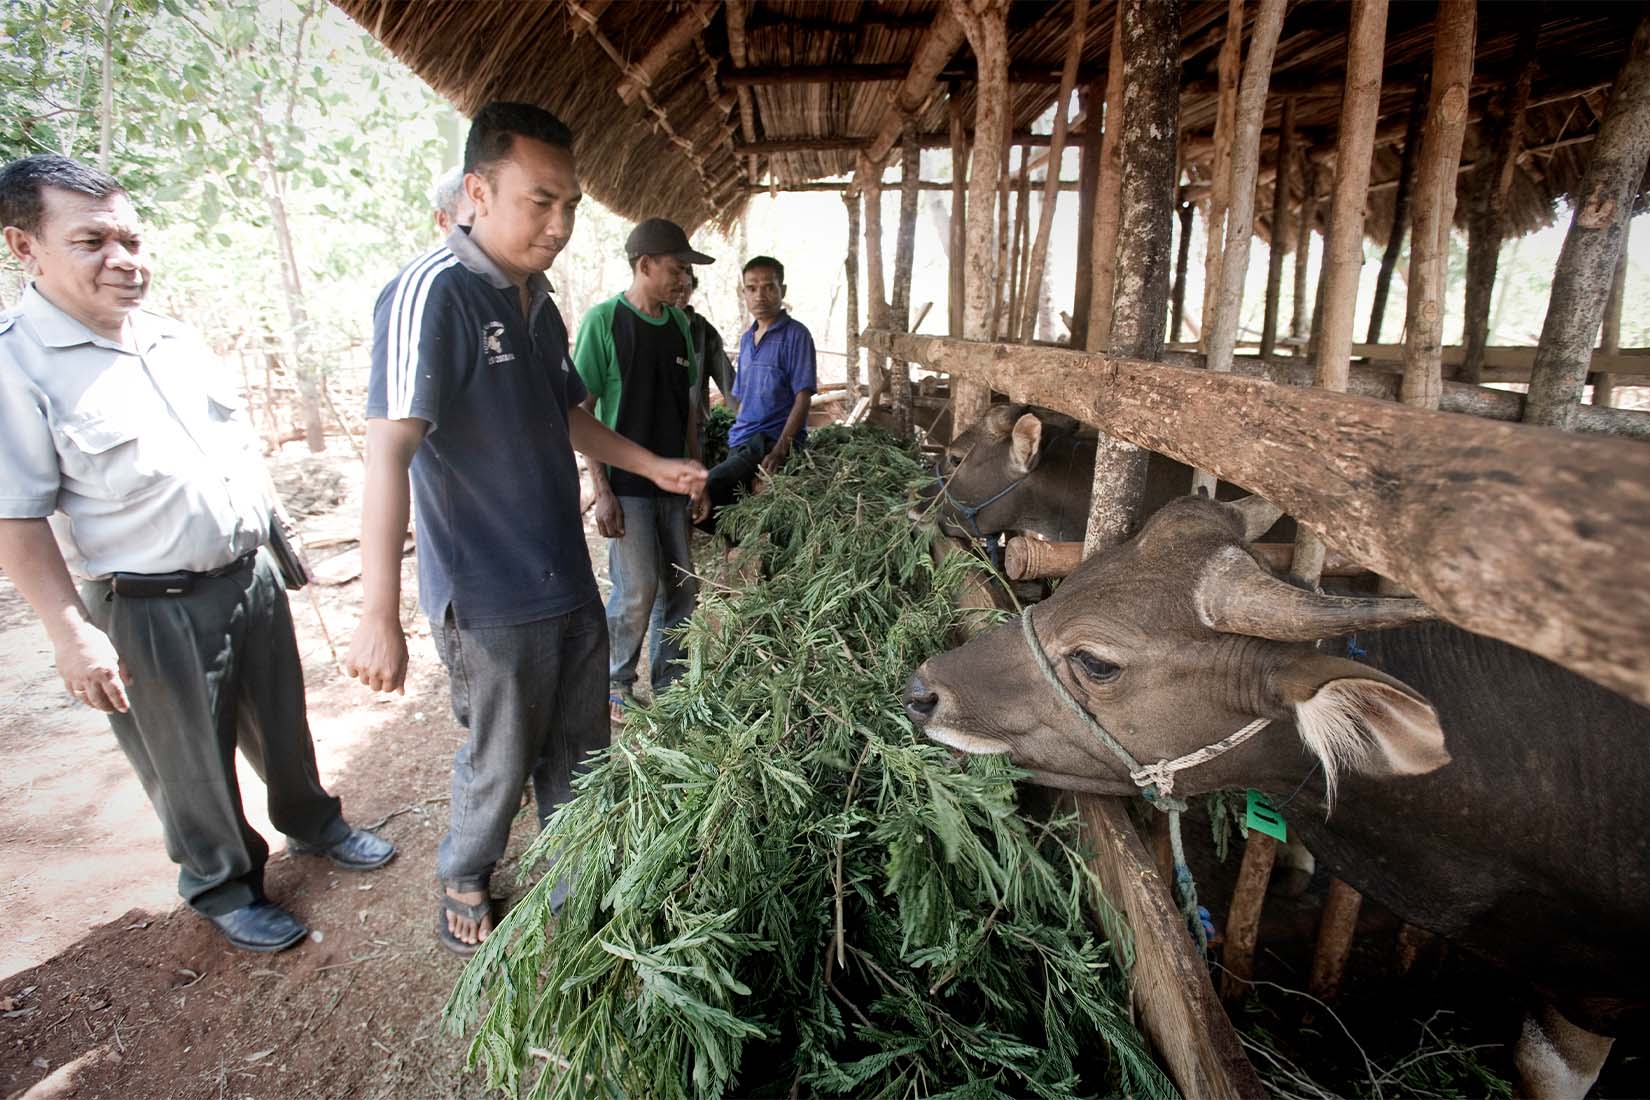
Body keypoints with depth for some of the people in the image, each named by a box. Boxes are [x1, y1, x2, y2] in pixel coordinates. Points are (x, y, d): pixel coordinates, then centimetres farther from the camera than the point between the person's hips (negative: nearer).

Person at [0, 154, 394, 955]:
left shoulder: (173, 339, 6)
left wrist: (268, 538, 14)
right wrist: (72, 633, -18)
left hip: (251, 576, 6)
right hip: (151, 611, -5)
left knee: (282, 725, 21)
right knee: (192, 767, 12)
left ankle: (311, 822, 44)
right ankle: (223, 887, 34)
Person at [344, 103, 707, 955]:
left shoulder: (537, 299, 9)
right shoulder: (432, 293, -18)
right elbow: (390, 450, -26)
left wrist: (653, 466, 12)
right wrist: (379, 612, -31)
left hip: (569, 580, 8)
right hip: (490, 597, -8)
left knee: (578, 752, 21)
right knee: (501, 763, 12)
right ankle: (463, 882, 42)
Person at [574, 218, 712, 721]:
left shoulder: (679, 323, 8)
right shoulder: (604, 319, -9)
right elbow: (582, 411, -10)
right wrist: (602, 490, -15)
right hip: (626, 482, -6)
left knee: (682, 586, 10)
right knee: (638, 590, -4)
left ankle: (669, 681, 28)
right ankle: (616, 686, 19)